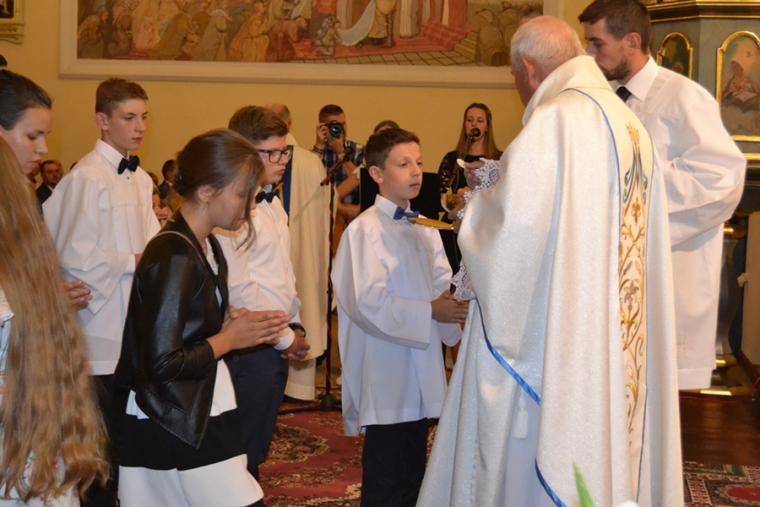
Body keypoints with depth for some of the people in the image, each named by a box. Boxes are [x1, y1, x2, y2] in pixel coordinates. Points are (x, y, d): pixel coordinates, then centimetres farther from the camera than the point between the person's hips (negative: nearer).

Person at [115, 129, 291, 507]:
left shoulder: (206, 247, 10)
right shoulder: (173, 257, -19)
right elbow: (162, 364, -24)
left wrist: (236, 325, 2)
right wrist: (229, 339, -12)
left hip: (199, 419, 10)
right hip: (175, 430, -10)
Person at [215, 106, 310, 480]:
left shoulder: (272, 202, 13)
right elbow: (238, 289, -22)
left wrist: (295, 324, 12)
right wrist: (285, 338, -13)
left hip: (277, 346, 9)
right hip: (251, 348, -9)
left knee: (256, 449, 17)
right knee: (242, 454, 2)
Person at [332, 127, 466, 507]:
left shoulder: (424, 230, 14)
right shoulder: (365, 229, -11)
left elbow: (443, 288, 7)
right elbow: (369, 303, -21)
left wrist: (454, 304, -14)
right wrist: (430, 313, -22)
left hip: (421, 381, 8)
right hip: (386, 385, -7)